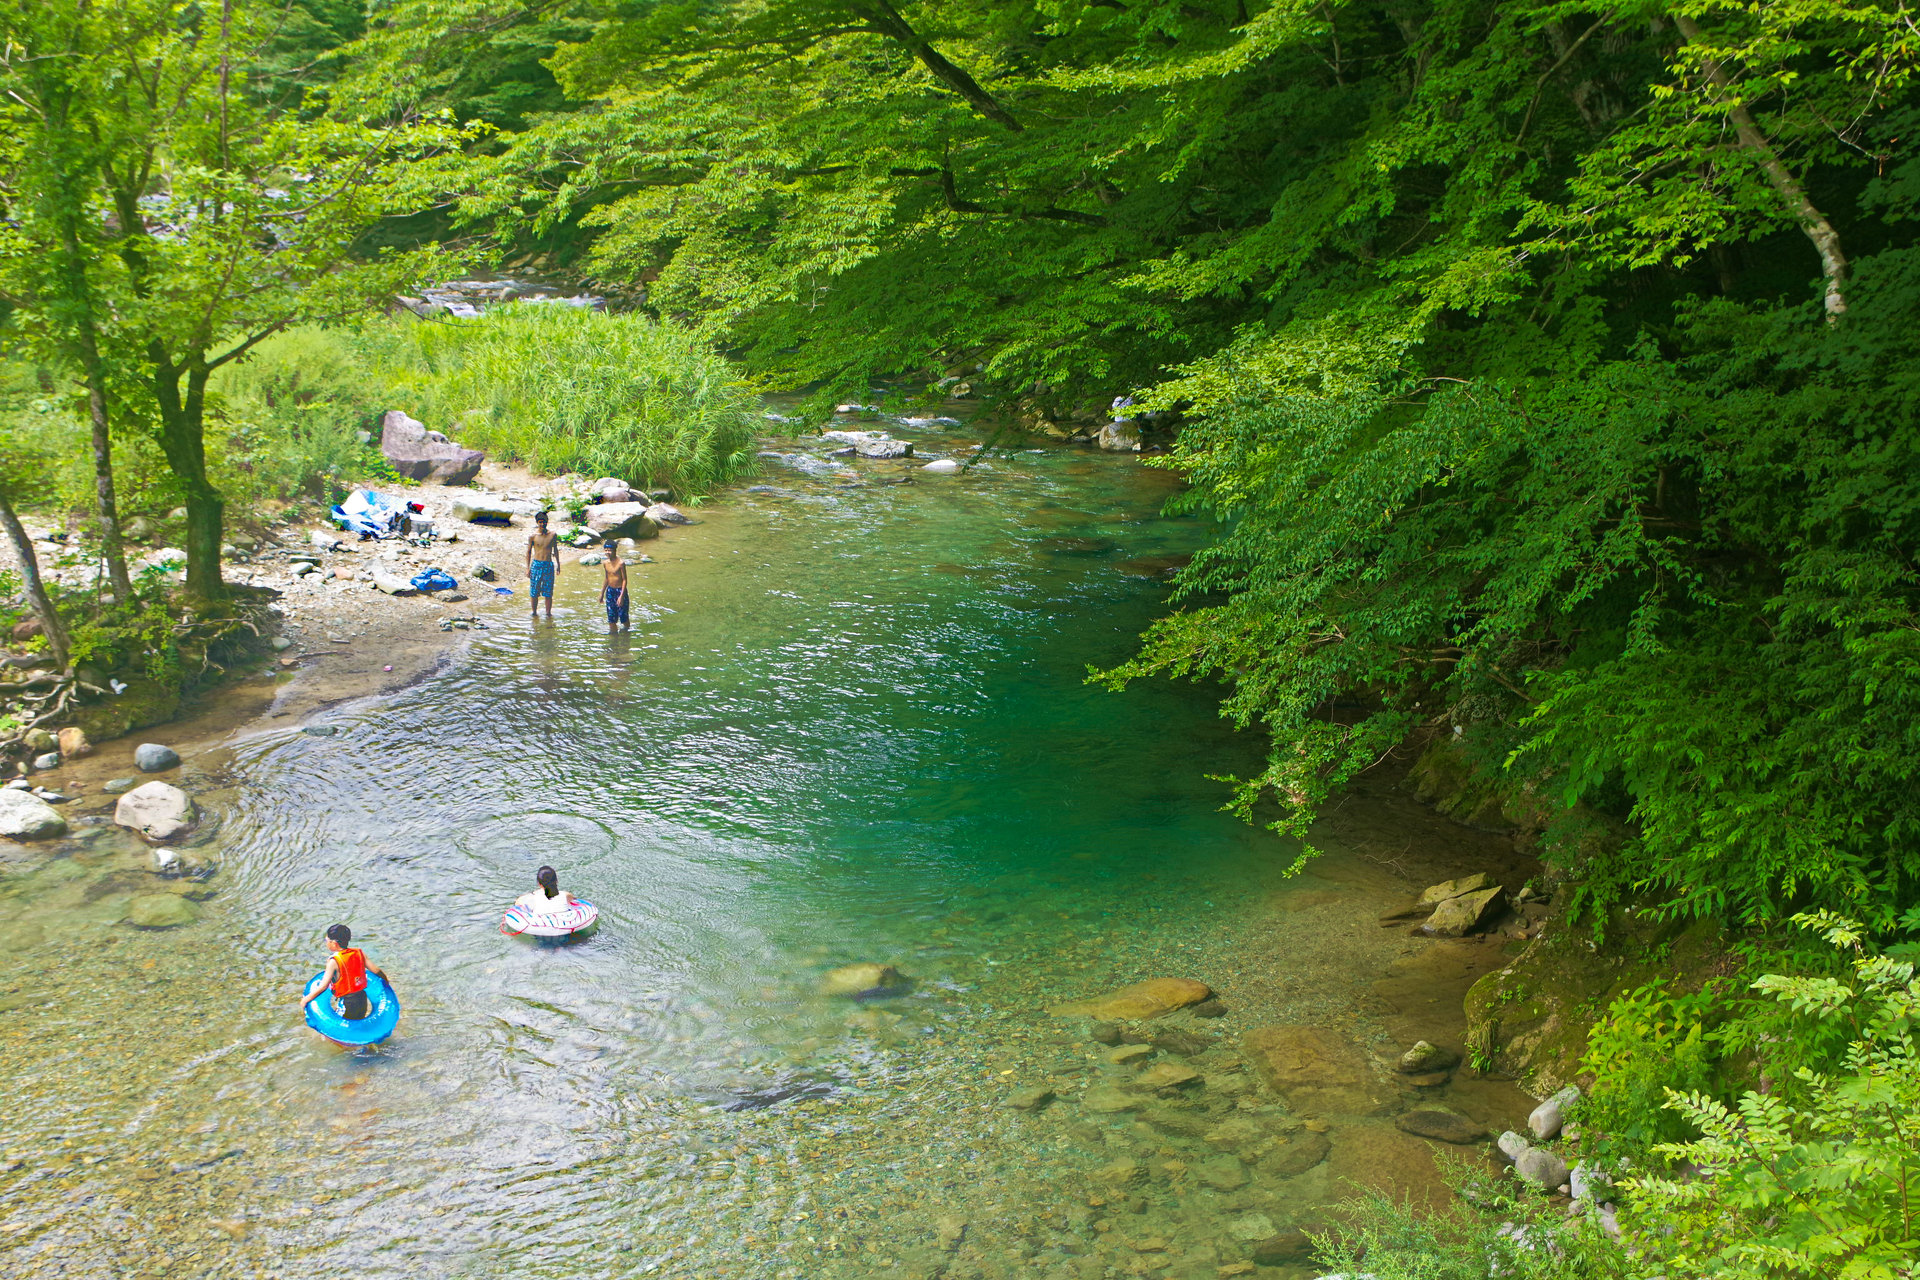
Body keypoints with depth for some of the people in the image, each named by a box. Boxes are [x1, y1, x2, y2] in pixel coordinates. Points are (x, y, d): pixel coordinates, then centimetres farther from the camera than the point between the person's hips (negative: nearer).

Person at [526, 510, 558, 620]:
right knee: (534, 592, 4)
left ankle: (548, 613, 15)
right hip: (536, 564, -1)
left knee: (548, 592, 3)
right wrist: (527, 568, 0)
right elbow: (528, 552, 3)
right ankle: (534, 612, 19)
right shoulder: (532, 536, -3)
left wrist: (558, 564, 18)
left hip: (549, 565, 1)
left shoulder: (553, 535, 2)